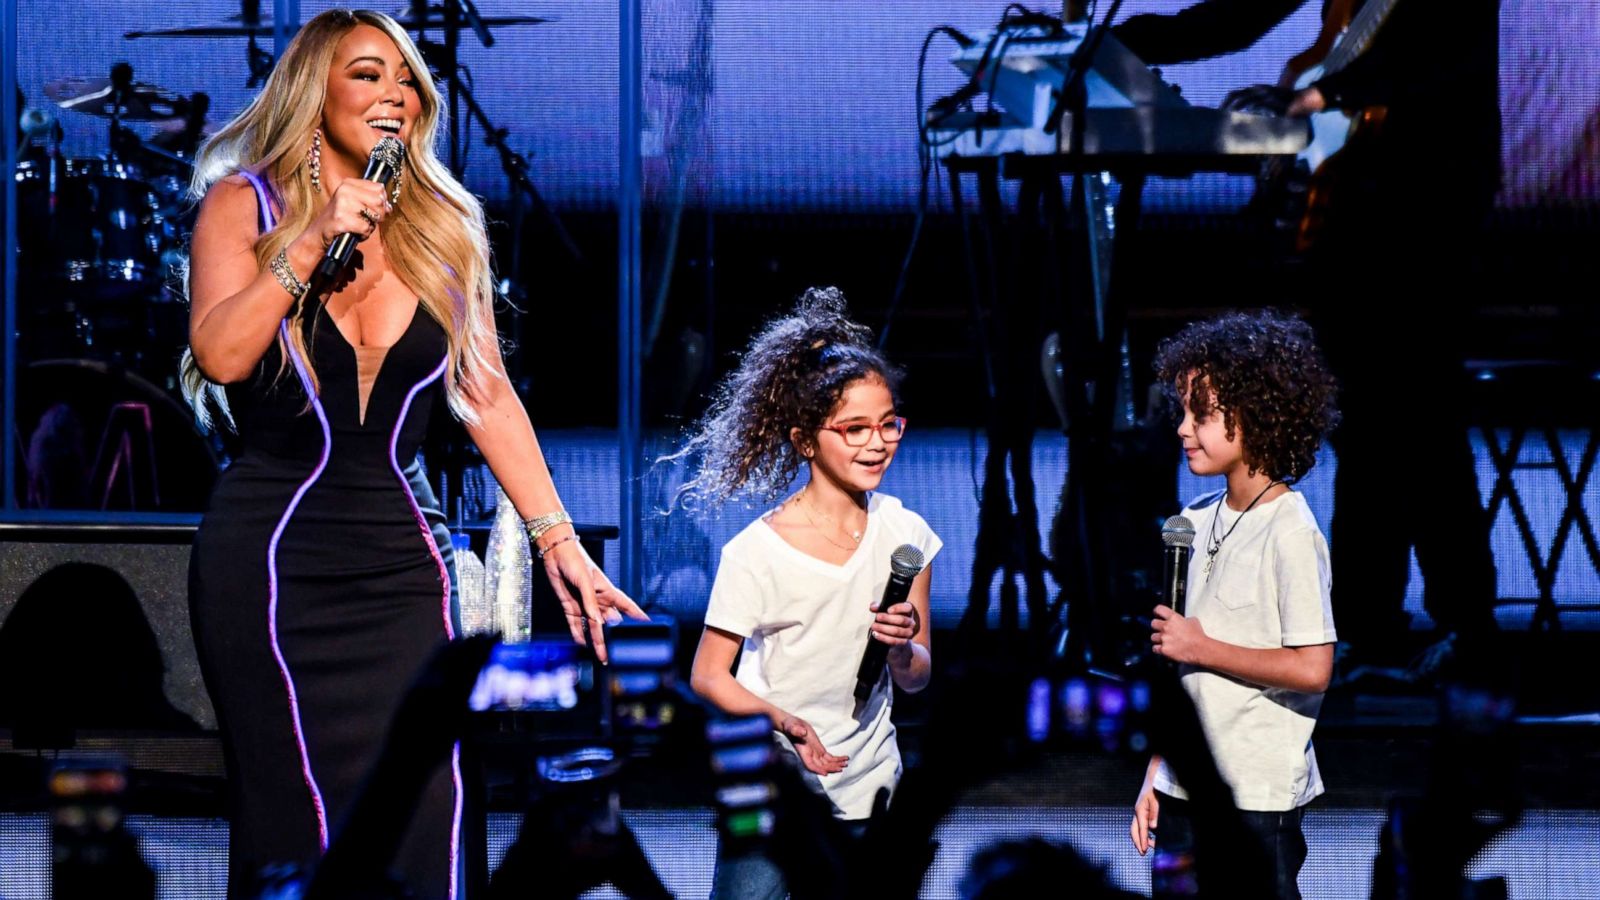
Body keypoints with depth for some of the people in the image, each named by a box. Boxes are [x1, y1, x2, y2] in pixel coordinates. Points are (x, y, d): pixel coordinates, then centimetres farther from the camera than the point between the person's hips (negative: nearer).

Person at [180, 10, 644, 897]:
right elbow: (219, 354, -12)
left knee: (421, 819, -6)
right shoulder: (244, 205, 2)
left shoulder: (442, 229, 10)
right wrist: (311, 244, -14)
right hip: (273, 552, -3)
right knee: (302, 821, -8)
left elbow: (488, 395, 8)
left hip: (400, 555, 3)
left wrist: (557, 538, 2)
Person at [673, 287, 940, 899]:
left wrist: (902, 647, -17)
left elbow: (917, 678, 5)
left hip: (865, 788, 4)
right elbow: (708, 675, -9)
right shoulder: (758, 551, -13)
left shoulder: (903, 533, -1)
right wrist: (782, 720, -25)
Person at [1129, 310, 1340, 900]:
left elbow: (1312, 669, -18)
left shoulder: (1289, 531, -12)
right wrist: (1155, 777, 12)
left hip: (1256, 801, -7)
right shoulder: (1197, 521, 10)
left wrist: (1203, 647, -12)